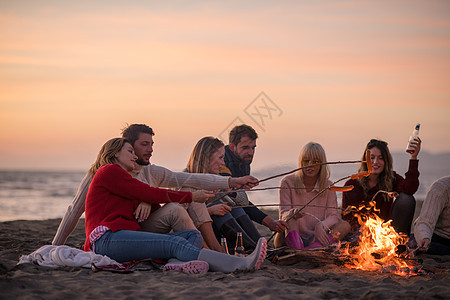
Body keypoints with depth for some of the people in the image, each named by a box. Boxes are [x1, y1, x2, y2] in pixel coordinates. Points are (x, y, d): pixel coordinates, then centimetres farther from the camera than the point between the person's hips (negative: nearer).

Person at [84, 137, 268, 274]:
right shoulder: (108, 171, 6)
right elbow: (149, 194, -3)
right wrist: (191, 197, 4)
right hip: (107, 240, -9)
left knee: (193, 235, -5)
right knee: (174, 243, -29)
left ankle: (177, 263, -44)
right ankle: (243, 264, -48)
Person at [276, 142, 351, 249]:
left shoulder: (327, 186, 5)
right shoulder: (288, 182, -1)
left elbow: (333, 216, -3)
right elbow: (283, 214, -8)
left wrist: (321, 225, -27)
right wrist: (293, 214, -34)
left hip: (317, 236, 2)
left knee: (345, 225, -22)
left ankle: (313, 247, -47)